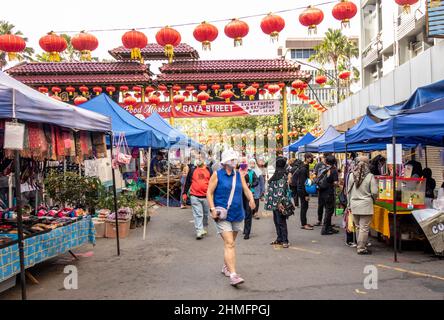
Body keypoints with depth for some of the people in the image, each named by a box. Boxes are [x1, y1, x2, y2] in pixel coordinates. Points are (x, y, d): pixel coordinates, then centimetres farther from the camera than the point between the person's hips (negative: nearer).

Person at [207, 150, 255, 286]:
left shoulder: (238, 175, 9)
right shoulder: (217, 175, -4)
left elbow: (246, 189, 5)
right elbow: (209, 193, -4)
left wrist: (251, 199, -16)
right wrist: (212, 209, -15)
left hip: (237, 214, 6)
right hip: (222, 215, -5)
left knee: (230, 243, 18)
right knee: (229, 244, -13)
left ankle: (226, 267, 37)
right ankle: (233, 275, -16)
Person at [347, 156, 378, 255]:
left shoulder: (351, 175, 0)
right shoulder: (370, 176, -11)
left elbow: (348, 191, 7)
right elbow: (374, 192, -9)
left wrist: (350, 203, 17)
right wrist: (372, 199, 13)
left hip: (354, 205, 5)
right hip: (366, 205, -4)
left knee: (358, 227, 16)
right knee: (364, 228, 2)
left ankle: (361, 245, 26)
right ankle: (361, 248, 5)